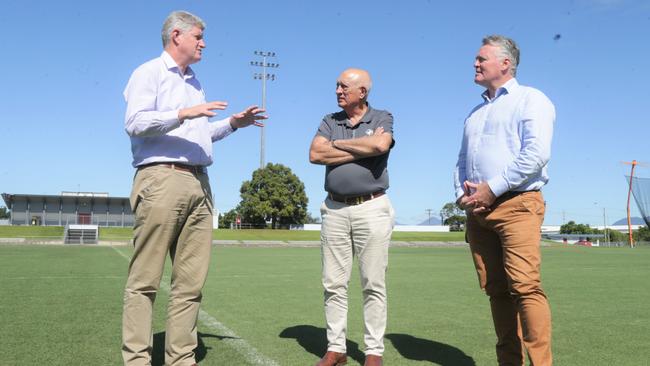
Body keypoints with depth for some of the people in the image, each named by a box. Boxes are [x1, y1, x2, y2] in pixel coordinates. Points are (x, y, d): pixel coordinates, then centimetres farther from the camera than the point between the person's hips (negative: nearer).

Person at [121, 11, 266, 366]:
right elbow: (135, 122, -12)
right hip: (161, 179, -7)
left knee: (191, 282, 3)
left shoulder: (194, 82, 26)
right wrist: (183, 113, -20)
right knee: (145, 280, -5)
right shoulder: (149, 72, 3)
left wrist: (232, 123, 21)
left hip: (199, 184, 8)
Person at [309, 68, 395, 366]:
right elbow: (315, 154, -6)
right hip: (334, 210, 3)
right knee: (334, 284, 5)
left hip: (372, 208, -3)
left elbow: (381, 145, -19)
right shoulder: (329, 121, 12)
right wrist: (363, 148, -7)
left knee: (373, 285, 0)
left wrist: (338, 144, -6)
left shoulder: (382, 118, 5)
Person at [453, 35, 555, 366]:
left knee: (524, 285, -17)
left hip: (516, 205, -6)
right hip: (478, 211, 7)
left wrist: (492, 189, -14)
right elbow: (462, 161, 25)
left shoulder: (530, 99, 2)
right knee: (496, 289, 5)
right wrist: (462, 193, 4)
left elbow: (536, 153, -13)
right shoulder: (475, 113, 25)